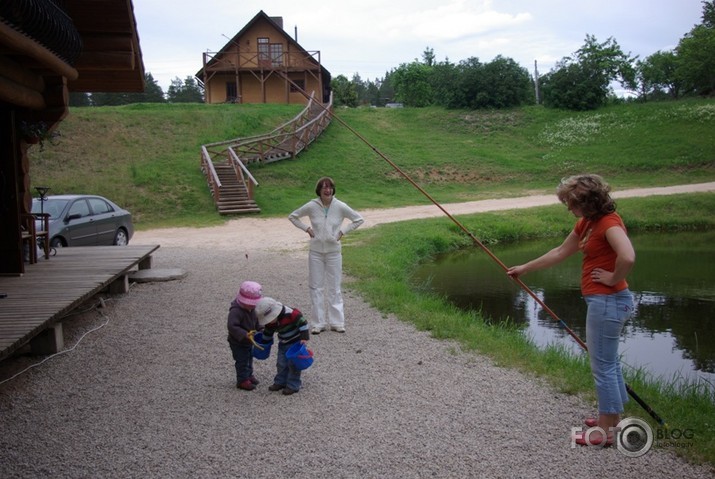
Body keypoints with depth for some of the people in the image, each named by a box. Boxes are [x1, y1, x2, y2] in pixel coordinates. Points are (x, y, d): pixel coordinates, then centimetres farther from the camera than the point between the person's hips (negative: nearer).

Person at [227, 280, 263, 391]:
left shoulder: (251, 308, -4)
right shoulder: (236, 311, -32)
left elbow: (255, 321, 12)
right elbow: (232, 326, -39)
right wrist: (245, 334, -44)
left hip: (248, 341, 9)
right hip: (238, 342, -8)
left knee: (249, 358, 22)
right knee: (242, 361, 2)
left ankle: (249, 375, 41)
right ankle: (242, 381, 16)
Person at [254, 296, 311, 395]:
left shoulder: (290, 314, -29)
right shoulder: (270, 323, -7)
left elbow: (302, 322, -23)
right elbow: (268, 333, 10)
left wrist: (304, 337, -24)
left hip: (296, 343, -6)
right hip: (283, 344, 7)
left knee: (293, 364, -5)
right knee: (281, 364, 10)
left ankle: (293, 385, 5)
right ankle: (280, 382, 26)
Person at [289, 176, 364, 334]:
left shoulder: (340, 207, -7)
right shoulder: (312, 206, -6)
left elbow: (359, 219, 4)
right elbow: (293, 216, 8)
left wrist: (343, 231, -3)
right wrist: (306, 228, -2)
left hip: (334, 251, 0)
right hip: (316, 252, 1)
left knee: (334, 287, 6)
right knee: (316, 287, 4)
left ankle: (337, 322, 14)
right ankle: (318, 323, 13)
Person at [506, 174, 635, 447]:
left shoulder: (609, 222, -18)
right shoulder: (586, 223, 11)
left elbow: (627, 257, -36)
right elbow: (560, 253, 21)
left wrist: (614, 278, -20)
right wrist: (525, 268, 23)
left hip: (608, 301, -10)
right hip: (601, 301, 10)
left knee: (603, 365, -1)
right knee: (608, 361, 21)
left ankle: (605, 431, 10)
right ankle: (613, 417, 36)